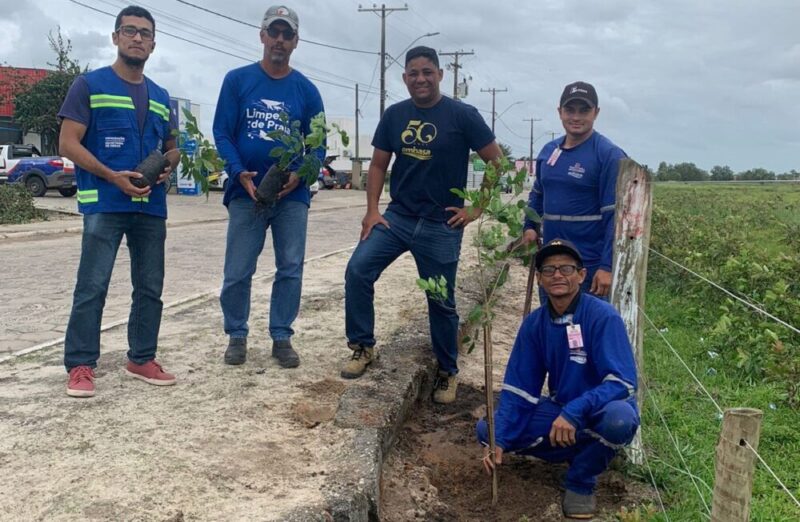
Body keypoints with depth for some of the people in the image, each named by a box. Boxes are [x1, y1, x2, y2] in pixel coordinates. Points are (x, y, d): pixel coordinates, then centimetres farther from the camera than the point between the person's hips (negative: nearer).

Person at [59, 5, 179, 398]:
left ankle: (142, 359, 19)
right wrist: (113, 176, -16)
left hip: (152, 207, 6)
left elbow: (172, 148, 24)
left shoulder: (161, 97, 17)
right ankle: (80, 366, 2)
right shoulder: (89, 85, 1)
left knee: (150, 287, 8)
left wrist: (167, 167, 0)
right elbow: (68, 144, -5)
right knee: (91, 287, -6)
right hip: (104, 204, -5)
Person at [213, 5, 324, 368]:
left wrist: (299, 175, -14)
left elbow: (318, 144, 5)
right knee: (237, 272, 2)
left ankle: (282, 337, 17)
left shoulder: (306, 90, 5)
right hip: (246, 192, -1)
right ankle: (237, 335, 19)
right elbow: (222, 133, -1)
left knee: (290, 270, 4)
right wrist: (240, 173, -16)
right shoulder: (237, 80, 2)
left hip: (292, 195, 1)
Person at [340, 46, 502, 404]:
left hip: (442, 225, -3)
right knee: (358, 270, -14)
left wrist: (476, 208, -6)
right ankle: (363, 347, 4)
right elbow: (378, 165, 10)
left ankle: (447, 372, 26)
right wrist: (372, 210, -1)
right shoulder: (394, 115, 4)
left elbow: (496, 162, -3)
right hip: (397, 216, 3)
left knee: (441, 303, 5)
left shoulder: (462, 115, -7)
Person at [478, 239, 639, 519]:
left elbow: (623, 381, -28)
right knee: (486, 430, -9)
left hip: (600, 413, -4)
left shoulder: (603, 316, -21)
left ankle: (580, 482, -8)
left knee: (619, 418, -40)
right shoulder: (534, 323, -5)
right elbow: (518, 388, -4)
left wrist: (574, 412, -39)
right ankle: (578, 450, 4)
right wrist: (499, 440, -15)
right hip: (561, 411, 5)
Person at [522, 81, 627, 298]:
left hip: (590, 266, -6)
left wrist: (607, 266, -20)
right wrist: (530, 226, 8)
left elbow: (616, 216, -16)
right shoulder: (548, 150, 9)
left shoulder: (609, 155, -11)